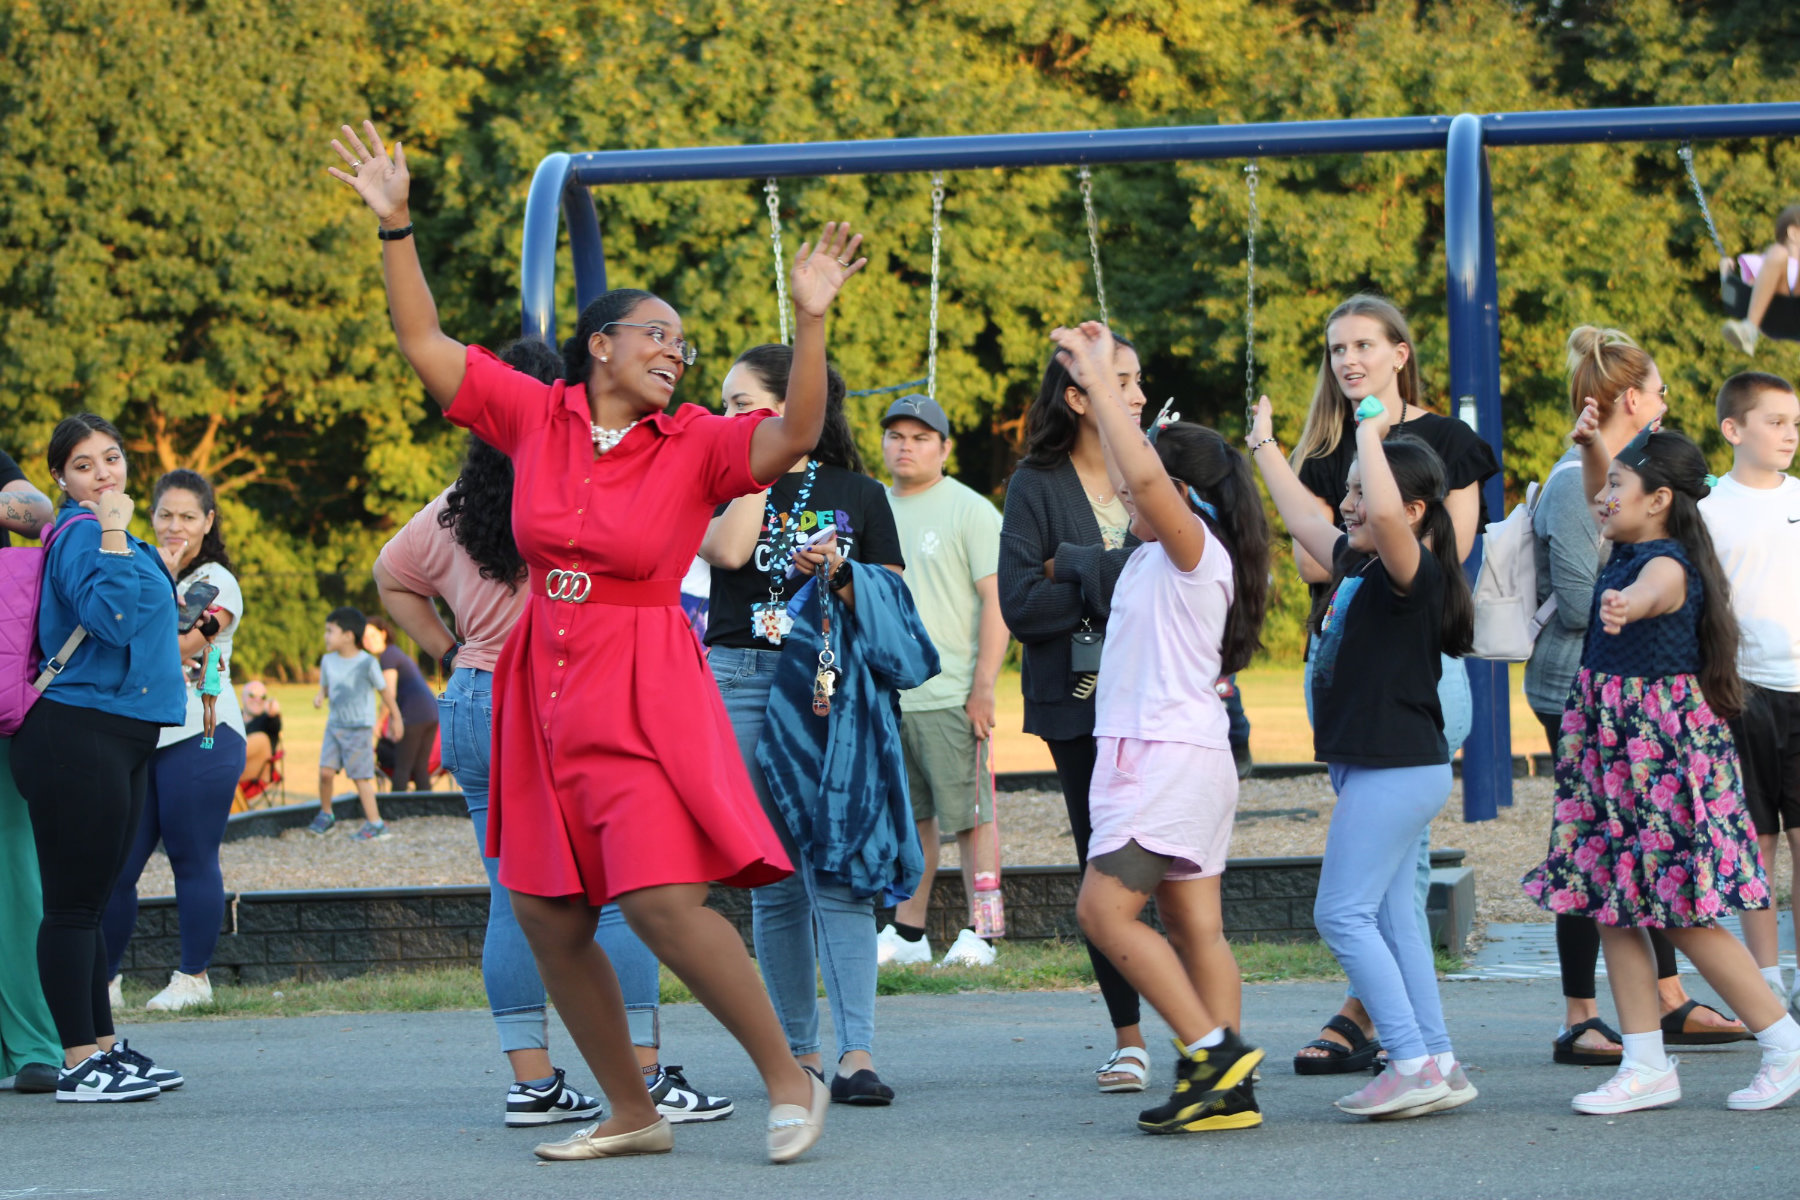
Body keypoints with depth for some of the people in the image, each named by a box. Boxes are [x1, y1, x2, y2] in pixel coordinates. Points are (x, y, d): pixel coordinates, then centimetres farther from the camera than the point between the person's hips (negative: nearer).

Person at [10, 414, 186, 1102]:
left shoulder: (107, 534, 19)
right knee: (74, 903, -7)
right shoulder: (82, 533, -11)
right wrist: (114, 538, -25)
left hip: (121, 737, 10)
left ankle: (105, 1051, 19)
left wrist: (161, 572, 19)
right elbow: (110, 618, -25)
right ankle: (81, 1064, -6)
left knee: (90, 902, 14)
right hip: (78, 738, -10)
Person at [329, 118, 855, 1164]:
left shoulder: (695, 445, -3)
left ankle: (790, 1079, -3)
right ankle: (634, 1113, 20)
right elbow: (425, 344, 7)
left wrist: (809, 323, -31)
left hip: (643, 695, -5)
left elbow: (793, 439, -20)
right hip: (544, 686, 5)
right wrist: (395, 225, 0)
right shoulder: (537, 418, 5)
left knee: (664, 901, -17)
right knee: (549, 920, 6)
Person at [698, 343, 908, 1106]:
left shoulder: (858, 494, 10)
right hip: (741, 682, 2)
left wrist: (842, 574, -8)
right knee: (773, 879, 3)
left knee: (837, 871, -11)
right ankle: (798, 1049, 9)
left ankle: (857, 1051, -15)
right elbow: (728, 549, -10)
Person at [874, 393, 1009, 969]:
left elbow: (997, 602, -8)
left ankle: (979, 933, -1)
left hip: (952, 697, -5)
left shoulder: (971, 511, -3)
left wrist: (983, 688, -15)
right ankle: (907, 933, 15)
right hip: (884, 697, 6)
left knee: (971, 816, -4)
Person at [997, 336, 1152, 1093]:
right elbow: (1020, 605, -6)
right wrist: (1122, 581, -9)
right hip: (1080, 699, -1)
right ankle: (1128, 1036, 9)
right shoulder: (1036, 486, 4)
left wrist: (1078, 571, -12)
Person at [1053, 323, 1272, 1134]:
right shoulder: (1159, 555, 14)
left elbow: (1143, 475, -27)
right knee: (1195, 925, 5)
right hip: (1164, 757, 10)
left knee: (1103, 909, -10)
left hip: (1171, 756, -10)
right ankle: (1226, 1089, 2)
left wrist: (1102, 382, -20)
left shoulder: (1193, 551, -11)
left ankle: (1215, 1051, -11)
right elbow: (1128, 476, 28)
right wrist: (1093, 385, 25)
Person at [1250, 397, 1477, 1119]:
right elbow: (1303, 521, 30)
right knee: (1390, 918, 11)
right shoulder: (1357, 565, 12)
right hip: (1379, 768, 10)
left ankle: (1413, 1065, -10)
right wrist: (1264, 445, 38)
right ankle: (1439, 1065, 13)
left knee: (1343, 913, -10)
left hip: (1398, 770, -10)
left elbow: (1386, 515, -37)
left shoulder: (1413, 570, -15)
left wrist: (1371, 433, -25)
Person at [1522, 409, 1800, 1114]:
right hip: (1612, 747, 9)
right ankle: (1646, 1068, 12)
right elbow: (1599, 494, 29)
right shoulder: (1631, 549, 8)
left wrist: (1624, 604, -67)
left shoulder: (1667, 566, -19)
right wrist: (1590, 445, 11)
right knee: (1610, 910, 7)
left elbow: (1650, 591, -45)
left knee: (1682, 916, -5)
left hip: (1664, 750, -9)